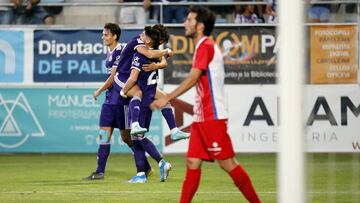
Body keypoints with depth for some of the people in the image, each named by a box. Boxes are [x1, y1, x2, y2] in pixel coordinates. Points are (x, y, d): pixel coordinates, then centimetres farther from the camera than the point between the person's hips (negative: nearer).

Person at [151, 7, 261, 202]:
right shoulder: (203, 47, 17)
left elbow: (193, 78, -20)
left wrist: (167, 98, -20)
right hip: (202, 118, 9)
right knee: (192, 162, 4)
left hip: (213, 117, -9)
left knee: (227, 162, -7)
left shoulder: (206, 46, -12)